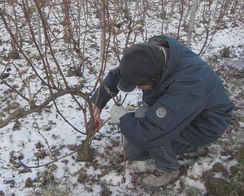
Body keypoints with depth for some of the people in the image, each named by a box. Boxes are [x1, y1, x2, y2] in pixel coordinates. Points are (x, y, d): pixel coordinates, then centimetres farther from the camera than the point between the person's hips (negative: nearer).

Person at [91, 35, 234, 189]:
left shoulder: (187, 86, -44)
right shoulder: (153, 53, -20)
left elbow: (149, 133, -44)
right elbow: (117, 74, -3)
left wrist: (122, 117, -24)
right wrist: (97, 104, -8)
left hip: (204, 124, -7)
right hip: (176, 113, 8)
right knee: (133, 152, 7)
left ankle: (169, 169, -5)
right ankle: (189, 145, 20)